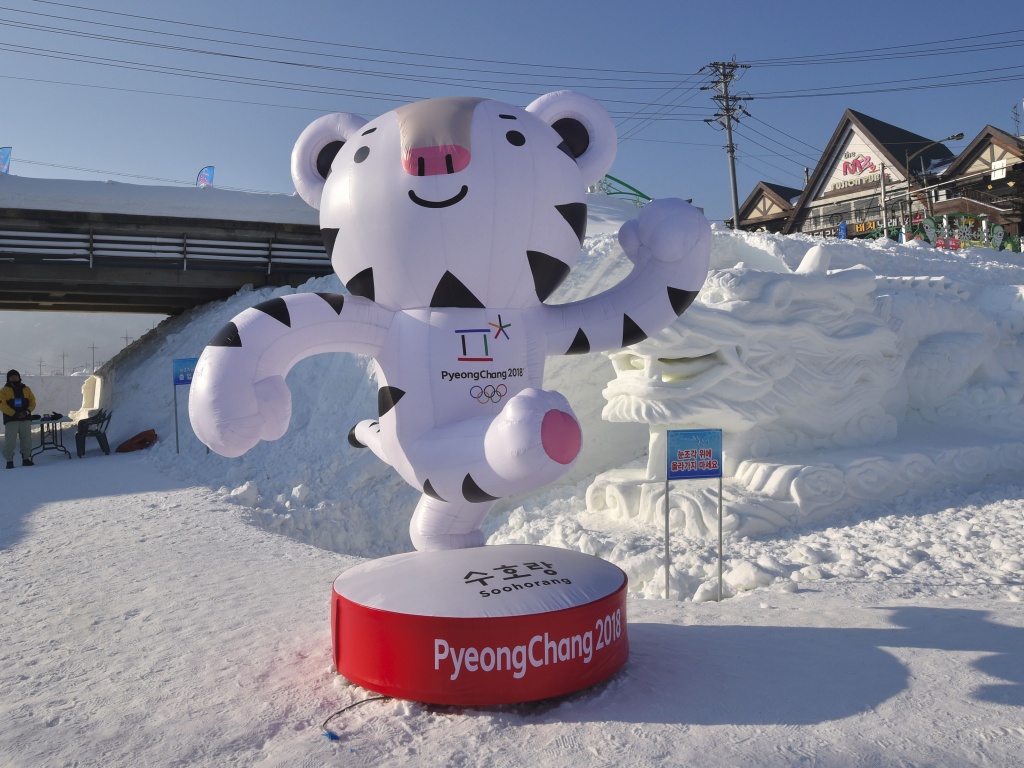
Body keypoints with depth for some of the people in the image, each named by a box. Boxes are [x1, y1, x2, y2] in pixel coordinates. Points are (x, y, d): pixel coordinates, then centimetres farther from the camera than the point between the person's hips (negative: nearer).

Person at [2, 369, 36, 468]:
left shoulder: (26, 389, 13)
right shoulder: (4, 391, 2)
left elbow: (32, 402, 10)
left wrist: (27, 411, -8)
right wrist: (14, 413, -16)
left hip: (26, 419, 3)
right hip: (11, 420, -3)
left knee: (27, 440, 6)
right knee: (10, 441, -4)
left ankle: (26, 459, 14)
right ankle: (9, 461, 1)